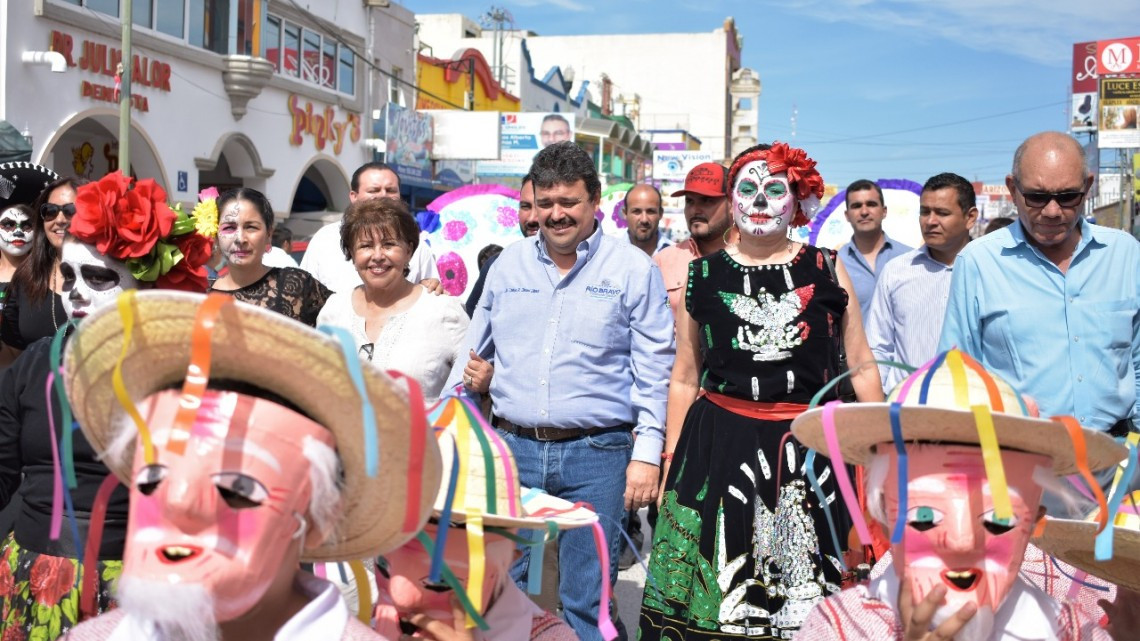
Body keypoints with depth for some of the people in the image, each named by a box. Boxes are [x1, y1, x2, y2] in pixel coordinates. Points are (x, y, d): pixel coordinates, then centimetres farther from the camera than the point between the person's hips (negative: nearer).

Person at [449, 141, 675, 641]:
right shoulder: (509, 264, 10)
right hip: (513, 447, 3)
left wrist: (646, 454, -8)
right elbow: (474, 352, 18)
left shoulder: (633, 269, -2)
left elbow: (654, 369, -2)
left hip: (596, 454, -3)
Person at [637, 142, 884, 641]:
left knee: (811, 598, 5)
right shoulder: (703, 276, 7)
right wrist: (669, 461, 6)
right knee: (716, 591, 3)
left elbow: (861, 368, 7)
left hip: (811, 448, 0)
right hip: (720, 444, 1)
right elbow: (684, 379, 10)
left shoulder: (825, 270, 6)